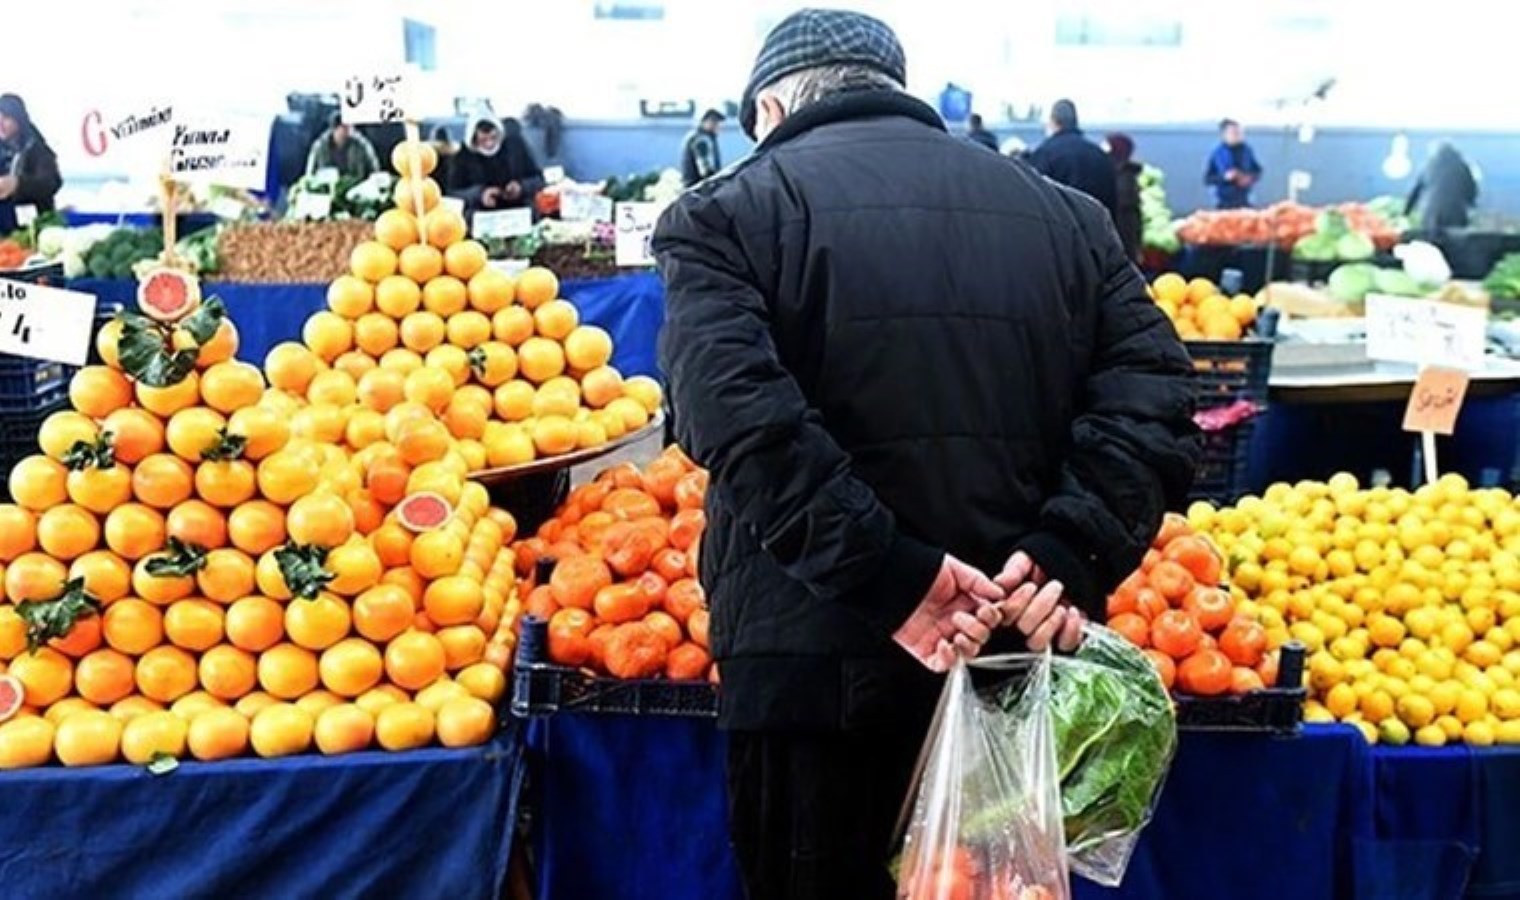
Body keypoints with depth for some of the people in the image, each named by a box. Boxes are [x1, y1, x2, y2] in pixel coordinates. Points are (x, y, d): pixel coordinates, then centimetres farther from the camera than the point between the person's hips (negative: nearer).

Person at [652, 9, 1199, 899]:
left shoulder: (728, 213, 0)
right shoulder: (1062, 212, 13)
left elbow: (742, 417, -18)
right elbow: (1153, 396, 0)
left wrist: (892, 579, -19)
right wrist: (1068, 559, -10)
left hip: (815, 665, -4)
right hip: (1019, 661, 4)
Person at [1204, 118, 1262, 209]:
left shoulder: (1247, 150, 3)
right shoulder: (1217, 153, -7)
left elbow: (1257, 171, 14)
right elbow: (1207, 179, -6)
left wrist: (1250, 178, -8)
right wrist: (1224, 177, -21)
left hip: (1244, 201, 3)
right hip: (1224, 203, -3)